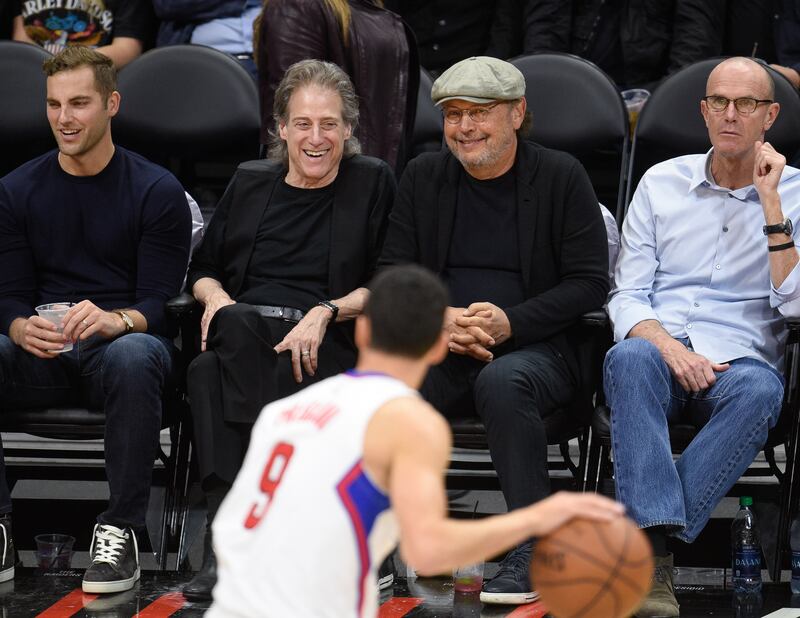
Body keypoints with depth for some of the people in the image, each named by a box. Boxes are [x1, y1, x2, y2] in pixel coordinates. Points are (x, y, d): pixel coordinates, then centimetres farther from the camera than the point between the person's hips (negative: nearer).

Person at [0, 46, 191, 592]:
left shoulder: (158, 191, 1)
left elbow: (157, 305, -3)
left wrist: (116, 320, -28)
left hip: (126, 340, -3)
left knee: (132, 356, -40)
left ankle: (122, 528, -28)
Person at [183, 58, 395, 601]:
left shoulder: (372, 183, 14)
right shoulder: (250, 182, 23)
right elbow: (203, 268, 27)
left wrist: (327, 312, -10)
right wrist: (215, 296, 3)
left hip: (326, 346, -3)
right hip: (242, 332, 3)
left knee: (213, 374, -35)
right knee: (238, 329, -37)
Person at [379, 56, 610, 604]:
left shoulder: (562, 177, 2)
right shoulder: (424, 177, 13)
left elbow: (589, 284, -2)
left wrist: (510, 323, -17)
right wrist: (437, 321, -11)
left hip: (534, 347, -3)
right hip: (441, 349, 3)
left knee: (503, 382, -38)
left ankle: (534, 548, -30)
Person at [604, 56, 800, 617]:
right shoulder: (662, 182, 15)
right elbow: (627, 296, 9)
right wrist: (664, 343, -13)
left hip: (738, 361, -1)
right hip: (661, 349, 1)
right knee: (630, 358, -36)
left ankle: (645, 547, -37)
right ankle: (655, 548, -46)